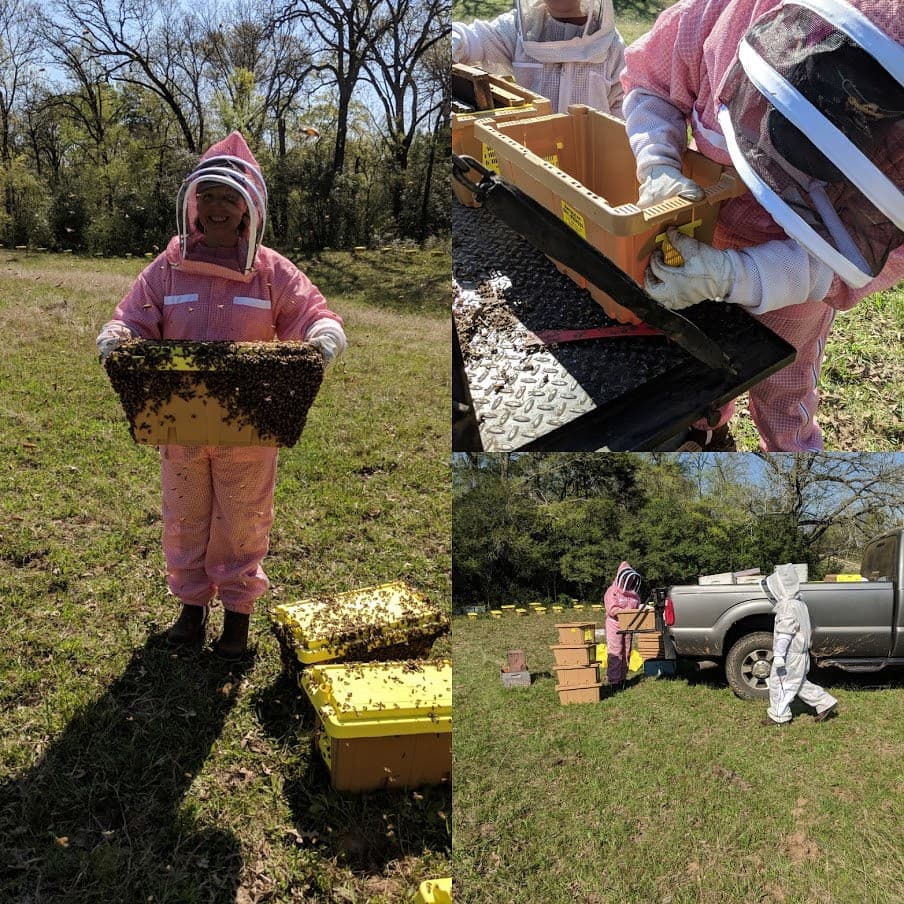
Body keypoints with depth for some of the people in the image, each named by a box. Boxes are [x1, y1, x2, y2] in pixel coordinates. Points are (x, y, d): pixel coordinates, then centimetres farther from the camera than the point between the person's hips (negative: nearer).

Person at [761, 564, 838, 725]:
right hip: (801, 652, 10)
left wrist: (779, 655, -25)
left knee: (778, 683, 2)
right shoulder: (799, 603, 11)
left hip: (790, 654, -10)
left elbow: (784, 634, -26)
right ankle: (826, 704, 21)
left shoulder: (787, 607, -22)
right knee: (800, 683, 21)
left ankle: (778, 716, 12)